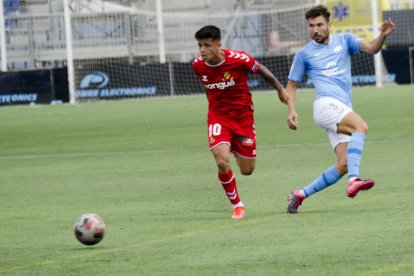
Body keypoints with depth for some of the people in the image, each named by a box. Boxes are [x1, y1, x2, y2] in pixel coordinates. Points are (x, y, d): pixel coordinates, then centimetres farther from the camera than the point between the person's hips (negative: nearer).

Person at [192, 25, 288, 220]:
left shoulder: (238, 59, -20)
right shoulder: (198, 66, -10)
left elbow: (262, 71, -1)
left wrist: (280, 89, 12)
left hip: (243, 116, -1)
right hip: (217, 116, 1)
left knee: (247, 170, 5)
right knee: (222, 163, -21)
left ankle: (237, 151, 44)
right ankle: (237, 205, 2)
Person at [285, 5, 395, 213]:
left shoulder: (344, 41, 16)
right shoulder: (304, 54, 9)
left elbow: (371, 48, 1)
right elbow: (291, 85, 15)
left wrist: (383, 36, -20)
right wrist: (291, 110, -2)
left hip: (344, 111, 5)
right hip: (326, 104, -5)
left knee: (343, 165, -7)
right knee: (361, 126, -32)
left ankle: (300, 195, 5)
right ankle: (354, 181, -46)